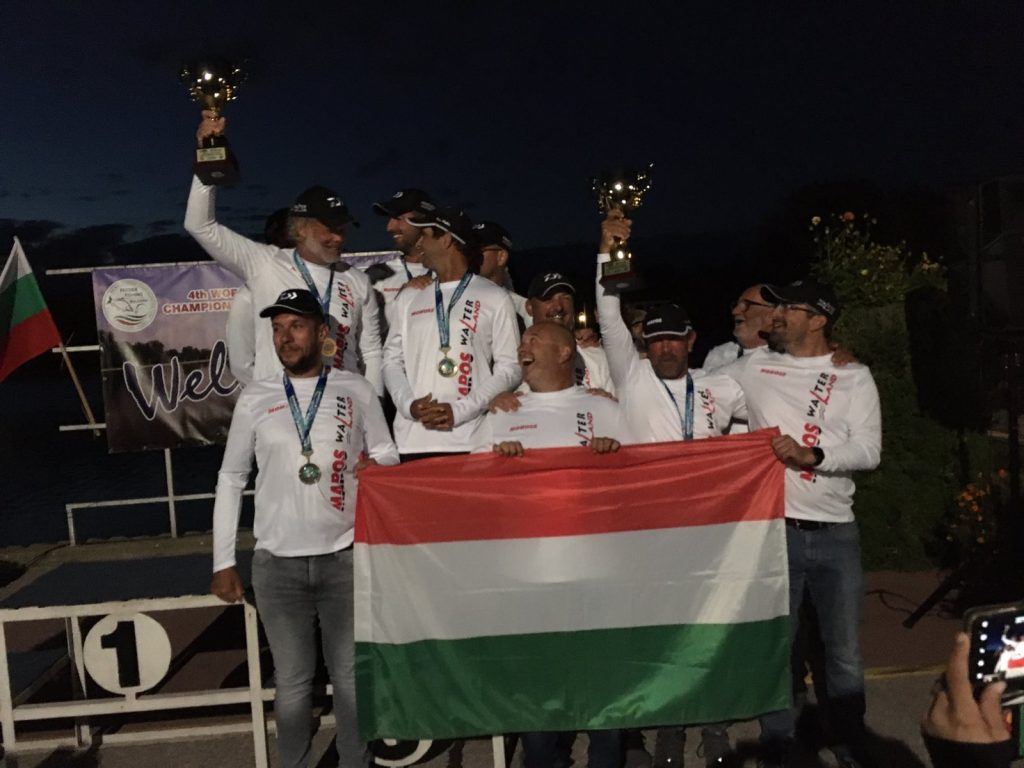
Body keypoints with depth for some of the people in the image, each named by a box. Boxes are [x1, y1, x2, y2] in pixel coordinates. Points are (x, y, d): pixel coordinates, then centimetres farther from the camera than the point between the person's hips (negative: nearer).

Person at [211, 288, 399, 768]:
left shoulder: (356, 390, 2)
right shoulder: (255, 398, 4)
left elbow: (388, 455, 8)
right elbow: (230, 479, 8)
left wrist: (376, 464, -17)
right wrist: (223, 562, 5)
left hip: (344, 556, 0)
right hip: (277, 563, 1)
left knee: (350, 676, 6)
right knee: (292, 681, 9)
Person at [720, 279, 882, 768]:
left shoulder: (854, 377, 4)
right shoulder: (753, 367, 5)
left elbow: (869, 450, -5)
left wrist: (811, 455, -20)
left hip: (836, 532, 0)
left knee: (845, 651, 10)